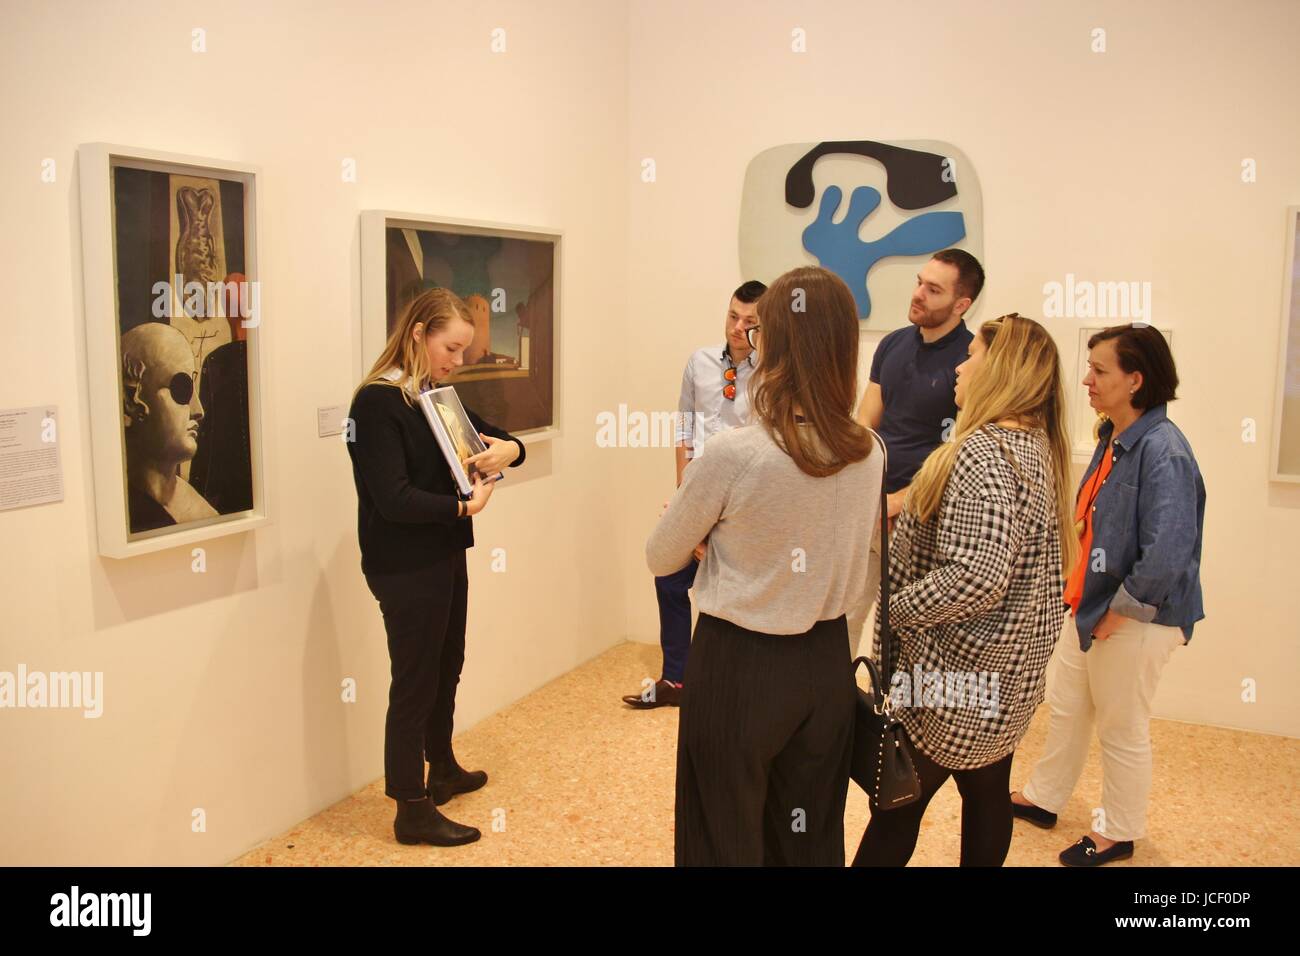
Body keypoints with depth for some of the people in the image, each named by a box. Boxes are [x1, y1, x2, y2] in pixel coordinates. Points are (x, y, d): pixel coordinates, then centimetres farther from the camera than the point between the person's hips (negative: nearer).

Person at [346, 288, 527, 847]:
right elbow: (394, 499, -24)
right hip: (405, 567, -9)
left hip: (445, 556, 9)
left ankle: (442, 770, 40)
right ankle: (412, 811, 14)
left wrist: (508, 449, -13)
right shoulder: (377, 403, -17)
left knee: (446, 669, 21)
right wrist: (465, 505, -30)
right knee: (414, 684, 1)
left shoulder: (437, 397, 9)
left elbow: (493, 435, 9)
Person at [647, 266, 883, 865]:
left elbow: (660, 559, -7)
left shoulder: (733, 454, -21)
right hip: (826, 663, 5)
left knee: (727, 838, 14)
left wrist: (706, 522, 15)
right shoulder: (868, 454, -5)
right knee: (811, 839, 21)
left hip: (739, 664, -5)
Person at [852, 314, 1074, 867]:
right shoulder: (1039, 446, 8)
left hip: (955, 674, -9)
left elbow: (976, 576, -31)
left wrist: (893, 610, -18)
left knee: (897, 806, 5)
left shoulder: (985, 452, -22)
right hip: (1011, 674, 9)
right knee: (988, 793, 20)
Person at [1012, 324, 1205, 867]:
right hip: (1089, 603, 9)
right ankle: (1042, 798, 41)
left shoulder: (1163, 450, -25)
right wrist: (1083, 594, 13)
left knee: (1121, 729, 10)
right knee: (1066, 707, 22)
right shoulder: (1113, 438, 4)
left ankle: (1118, 834, 31)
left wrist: (1122, 607, -19)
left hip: (1134, 619, -9)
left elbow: (1168, 553, -31)